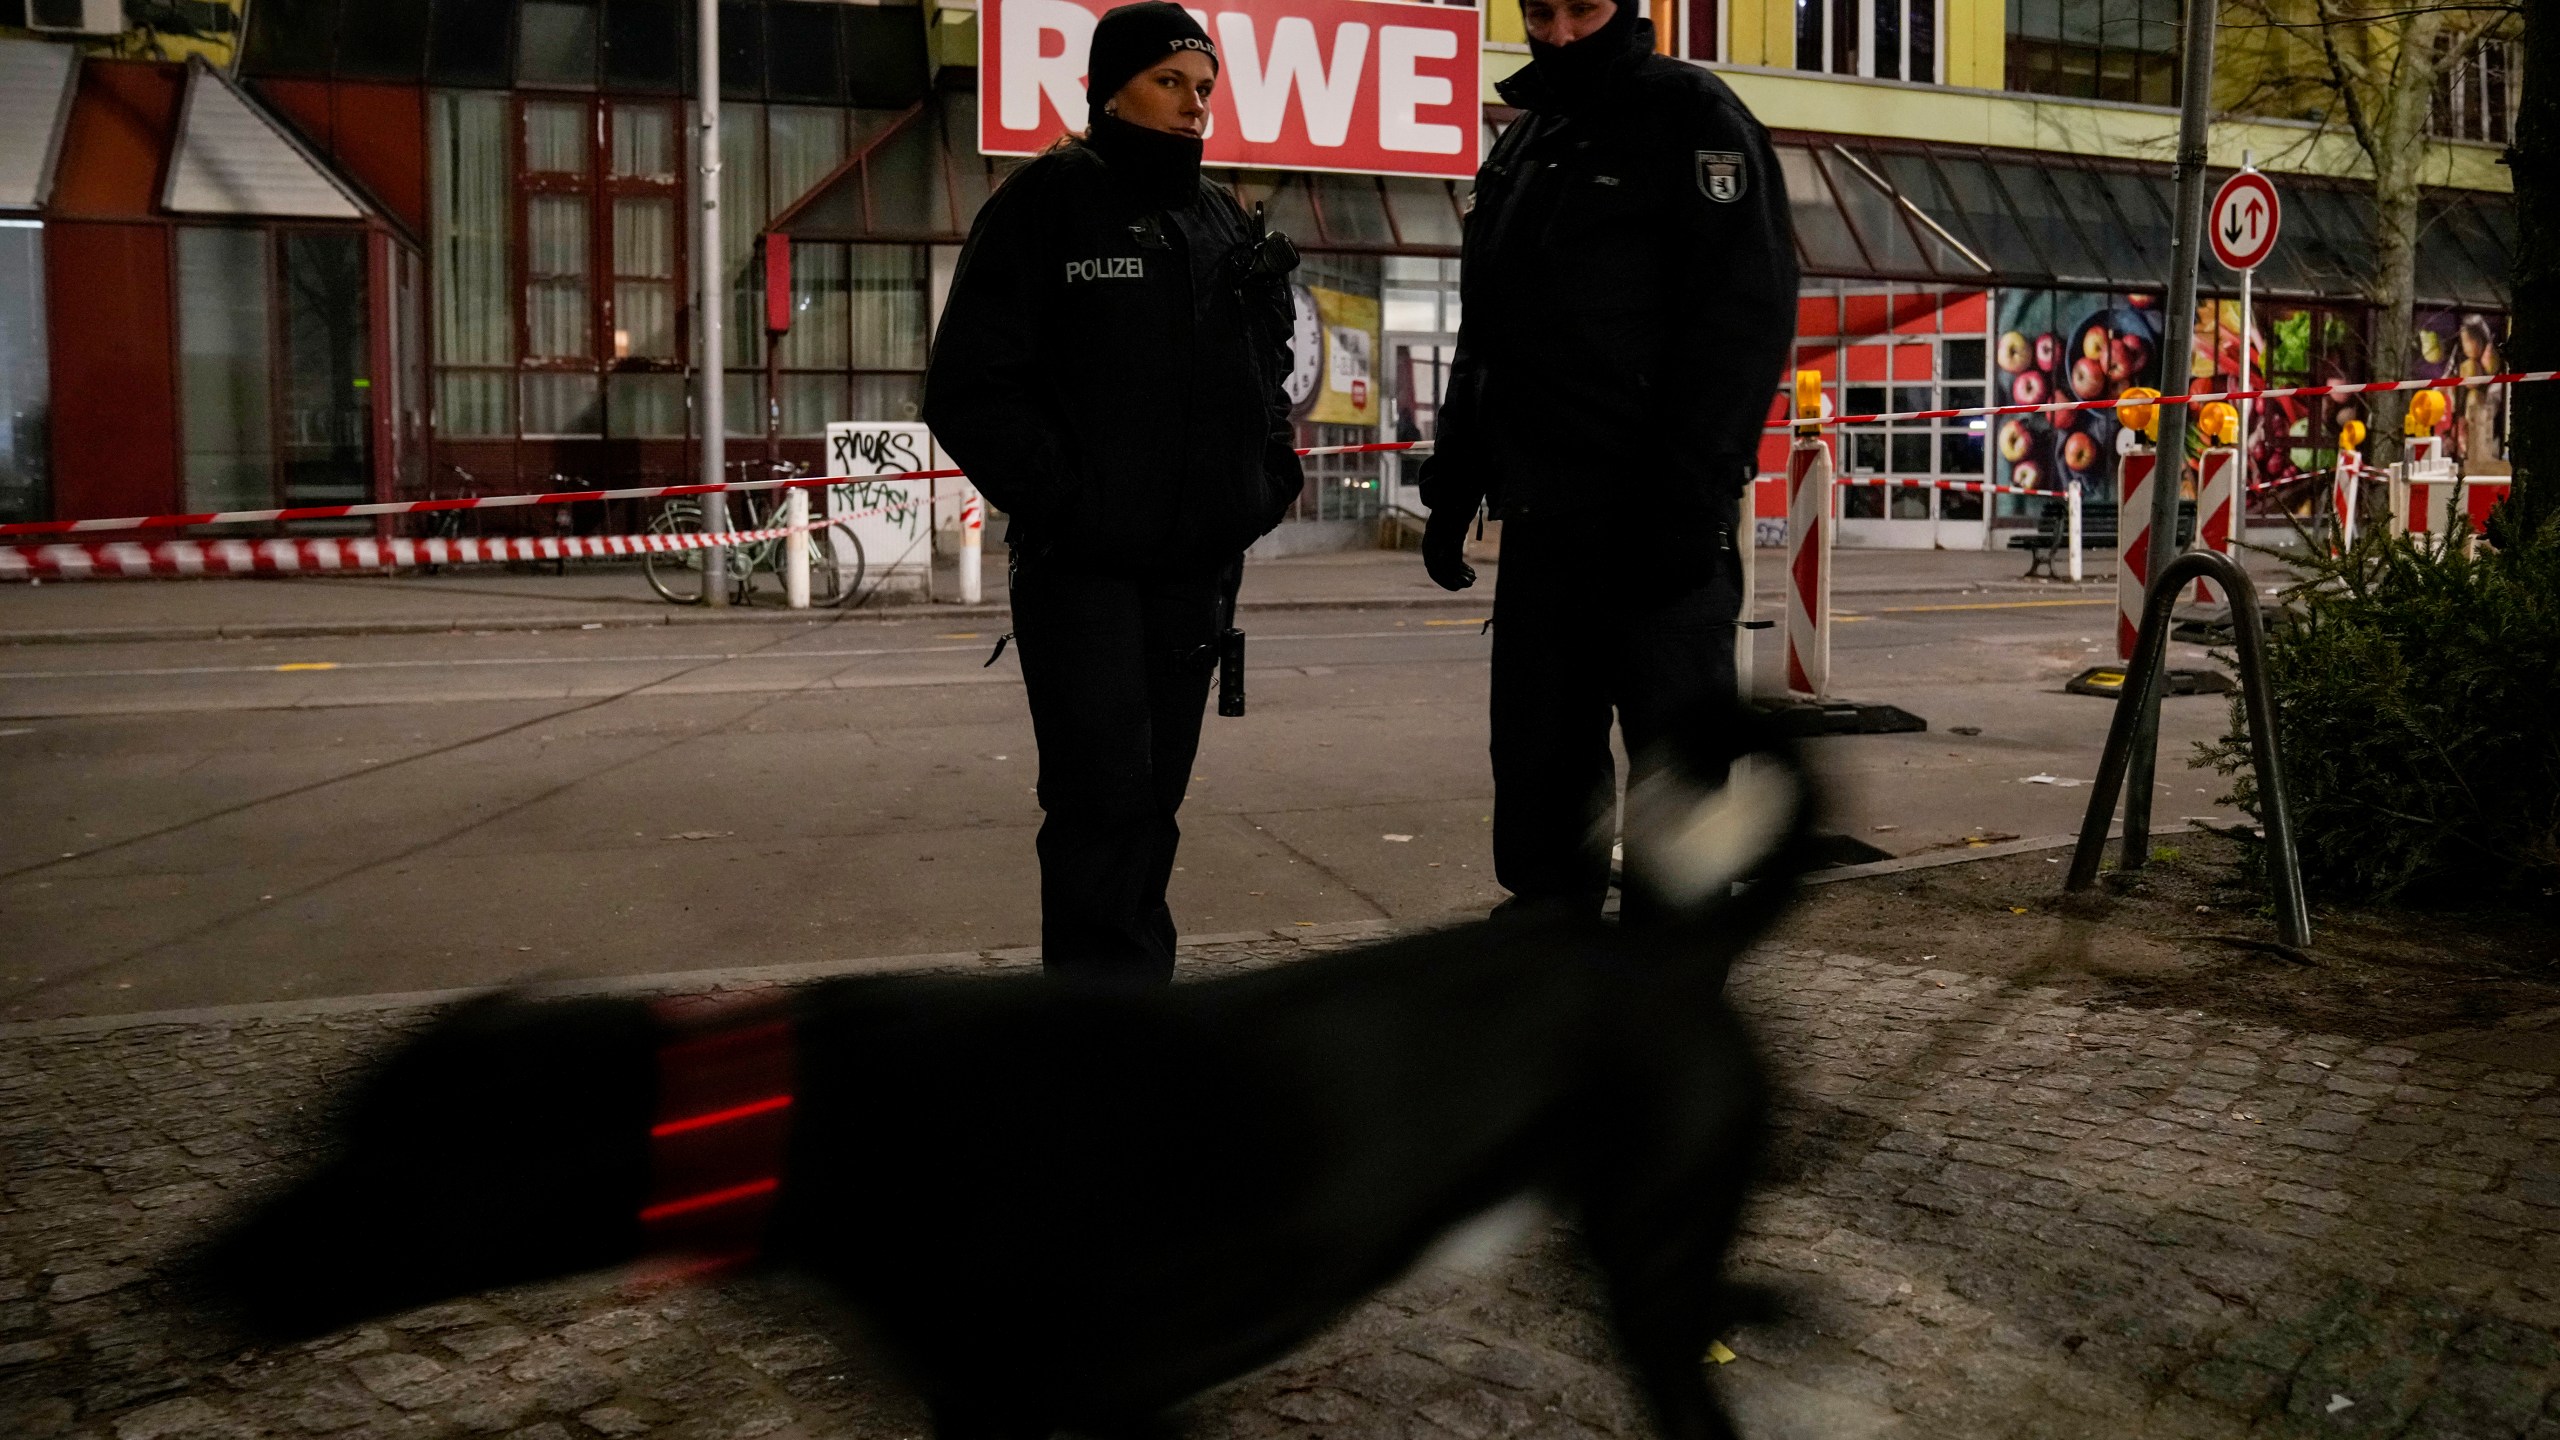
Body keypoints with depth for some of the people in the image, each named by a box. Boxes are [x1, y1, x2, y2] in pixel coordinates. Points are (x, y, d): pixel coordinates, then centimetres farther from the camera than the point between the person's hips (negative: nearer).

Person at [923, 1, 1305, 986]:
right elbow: (970, 388, -8)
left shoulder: (1225, 223, 16)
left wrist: (1270, 474, 9)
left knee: (1152, 800, 11)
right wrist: (1057, 498, -16)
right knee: (1105, 796, -12)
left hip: (1196, 569, 6)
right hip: (1081, 565, -6)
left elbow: (1266, 370, 26)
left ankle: (1131, 981, 21)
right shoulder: (1046, 203, -3)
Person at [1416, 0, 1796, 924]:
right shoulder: (1518, 147, 20)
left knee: (1674, 757, -2)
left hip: (1657, 520, -7)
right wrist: (1451, 491, 18)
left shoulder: (1692, 119, -3)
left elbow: (1747, 316, -12)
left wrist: (1691, 498, -20)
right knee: (1539, 754, 10)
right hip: (1542, 518, 7)